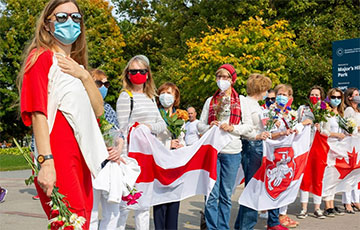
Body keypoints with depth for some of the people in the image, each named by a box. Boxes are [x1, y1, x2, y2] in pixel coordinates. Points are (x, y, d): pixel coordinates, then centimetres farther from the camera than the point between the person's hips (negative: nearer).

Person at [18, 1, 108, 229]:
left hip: (82, 156, 8)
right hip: (58, 156, -8)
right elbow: (38, 113, -11)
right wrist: (45, 161, -21)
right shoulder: (41, 57, -2)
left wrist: (84, 75, -1)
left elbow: (98, 110, 14)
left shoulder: (75, 66, 22)